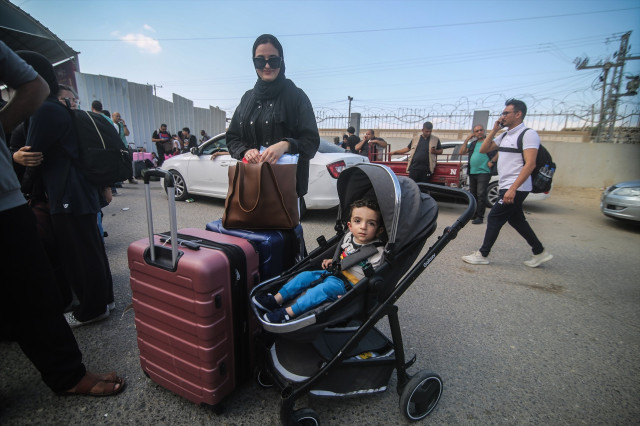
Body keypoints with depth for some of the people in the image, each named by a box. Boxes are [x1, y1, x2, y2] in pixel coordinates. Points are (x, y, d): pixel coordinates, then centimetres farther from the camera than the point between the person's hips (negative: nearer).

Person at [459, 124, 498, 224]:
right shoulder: (473, 143, 18)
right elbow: (462, 152, 12)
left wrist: (492, 161, -12)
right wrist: (466, 140, 7)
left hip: (484, 172, -7)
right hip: (472, 173, 7)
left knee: (481, 195, -11)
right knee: (473, 194, 12)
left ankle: (480, 217, -8)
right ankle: (473, 214, 22)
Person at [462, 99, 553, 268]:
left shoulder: (528, 134, -12)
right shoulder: (505, 135, 14)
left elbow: (530, 164, -21)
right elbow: (483, 149, 15)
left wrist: (513, 189, -28)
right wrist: (494, 130, 5)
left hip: (516, 189, -9)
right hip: (506, 187, 9)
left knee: (494, 218, -5)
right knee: (516, 220, 15)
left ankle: (482, 255, 6)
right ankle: (540, 252, 27)